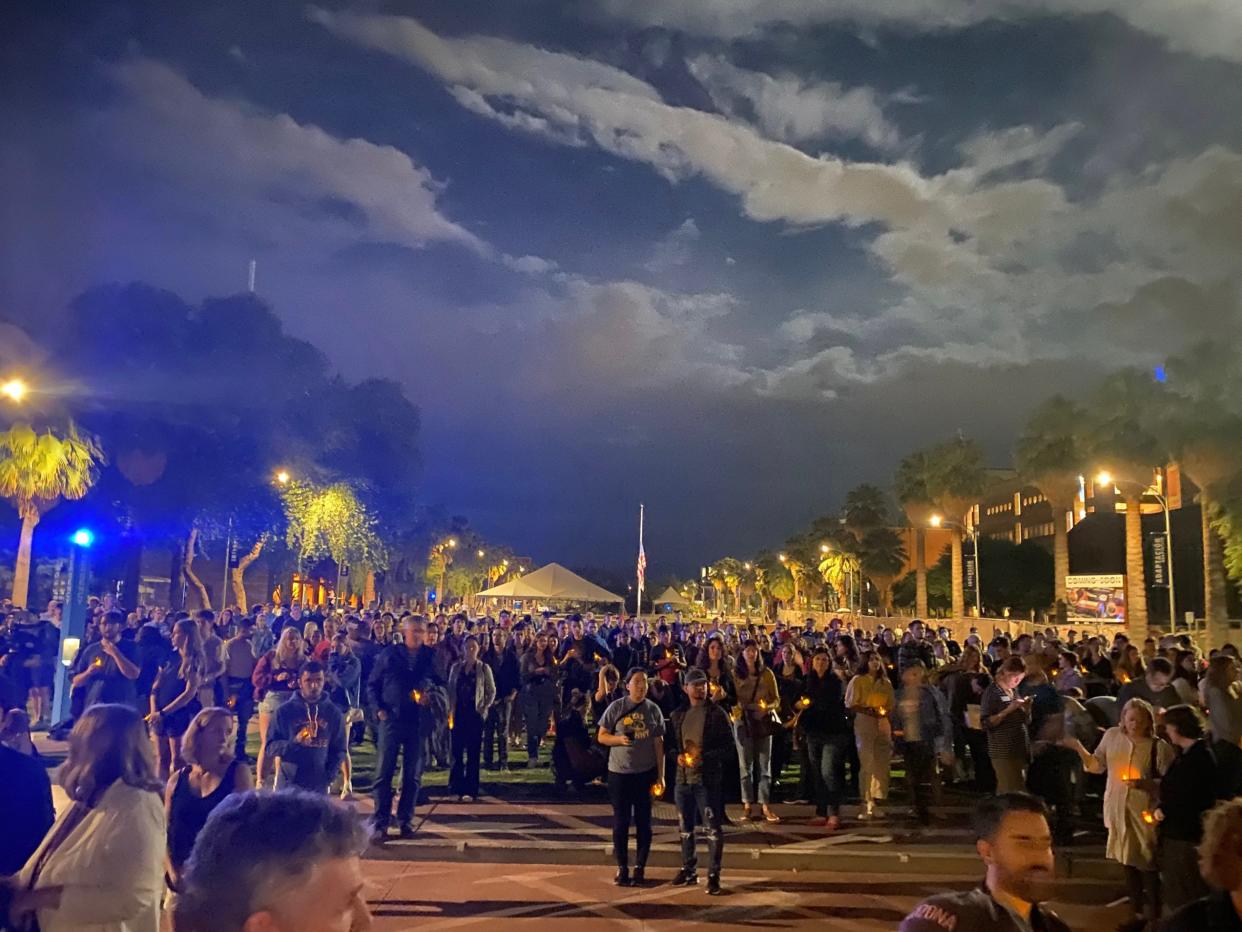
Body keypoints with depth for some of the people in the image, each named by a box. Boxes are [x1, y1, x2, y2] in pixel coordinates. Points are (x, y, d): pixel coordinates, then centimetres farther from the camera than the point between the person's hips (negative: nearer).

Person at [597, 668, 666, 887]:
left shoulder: (653, 709, 1)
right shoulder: (616, 708, -4)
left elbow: (659, 744, 3)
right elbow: (601, 736, 0)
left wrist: (660, 776, 1)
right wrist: (619, 739, -20)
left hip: (646, 773, 1)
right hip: (619, 772, -1)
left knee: (643, 822, 6)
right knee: (621, 822, 5)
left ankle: (640, 868, 16)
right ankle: (622, 868, 16)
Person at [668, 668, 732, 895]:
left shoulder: (717, 714, -5)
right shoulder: (678, 715, 8)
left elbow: (728, 747, -7)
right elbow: (671, 743, 14)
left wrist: (705, 757, -18)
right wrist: (678, 756, -7)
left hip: (708, 779, -5)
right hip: (683, 778, 5)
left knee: (713, 829, -2)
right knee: (685, 828, 14)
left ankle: (713, 875, 9)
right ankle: (688, 870, 29)